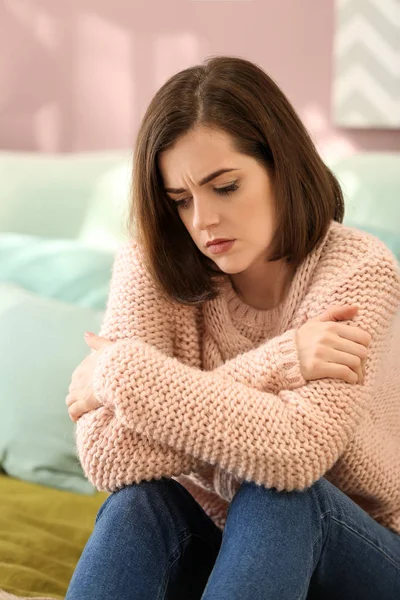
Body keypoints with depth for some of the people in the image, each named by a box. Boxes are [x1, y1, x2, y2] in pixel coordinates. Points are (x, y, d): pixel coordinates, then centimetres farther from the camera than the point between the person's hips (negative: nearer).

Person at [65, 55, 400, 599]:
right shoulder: (153, 265, -11)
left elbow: (294, 453, -36)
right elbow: (106, 457, -25)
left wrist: (121, 373, -25)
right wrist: (275, 364, -29)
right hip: (207, 547, 2)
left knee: (281, 491, -33)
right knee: (139, 501, -29)